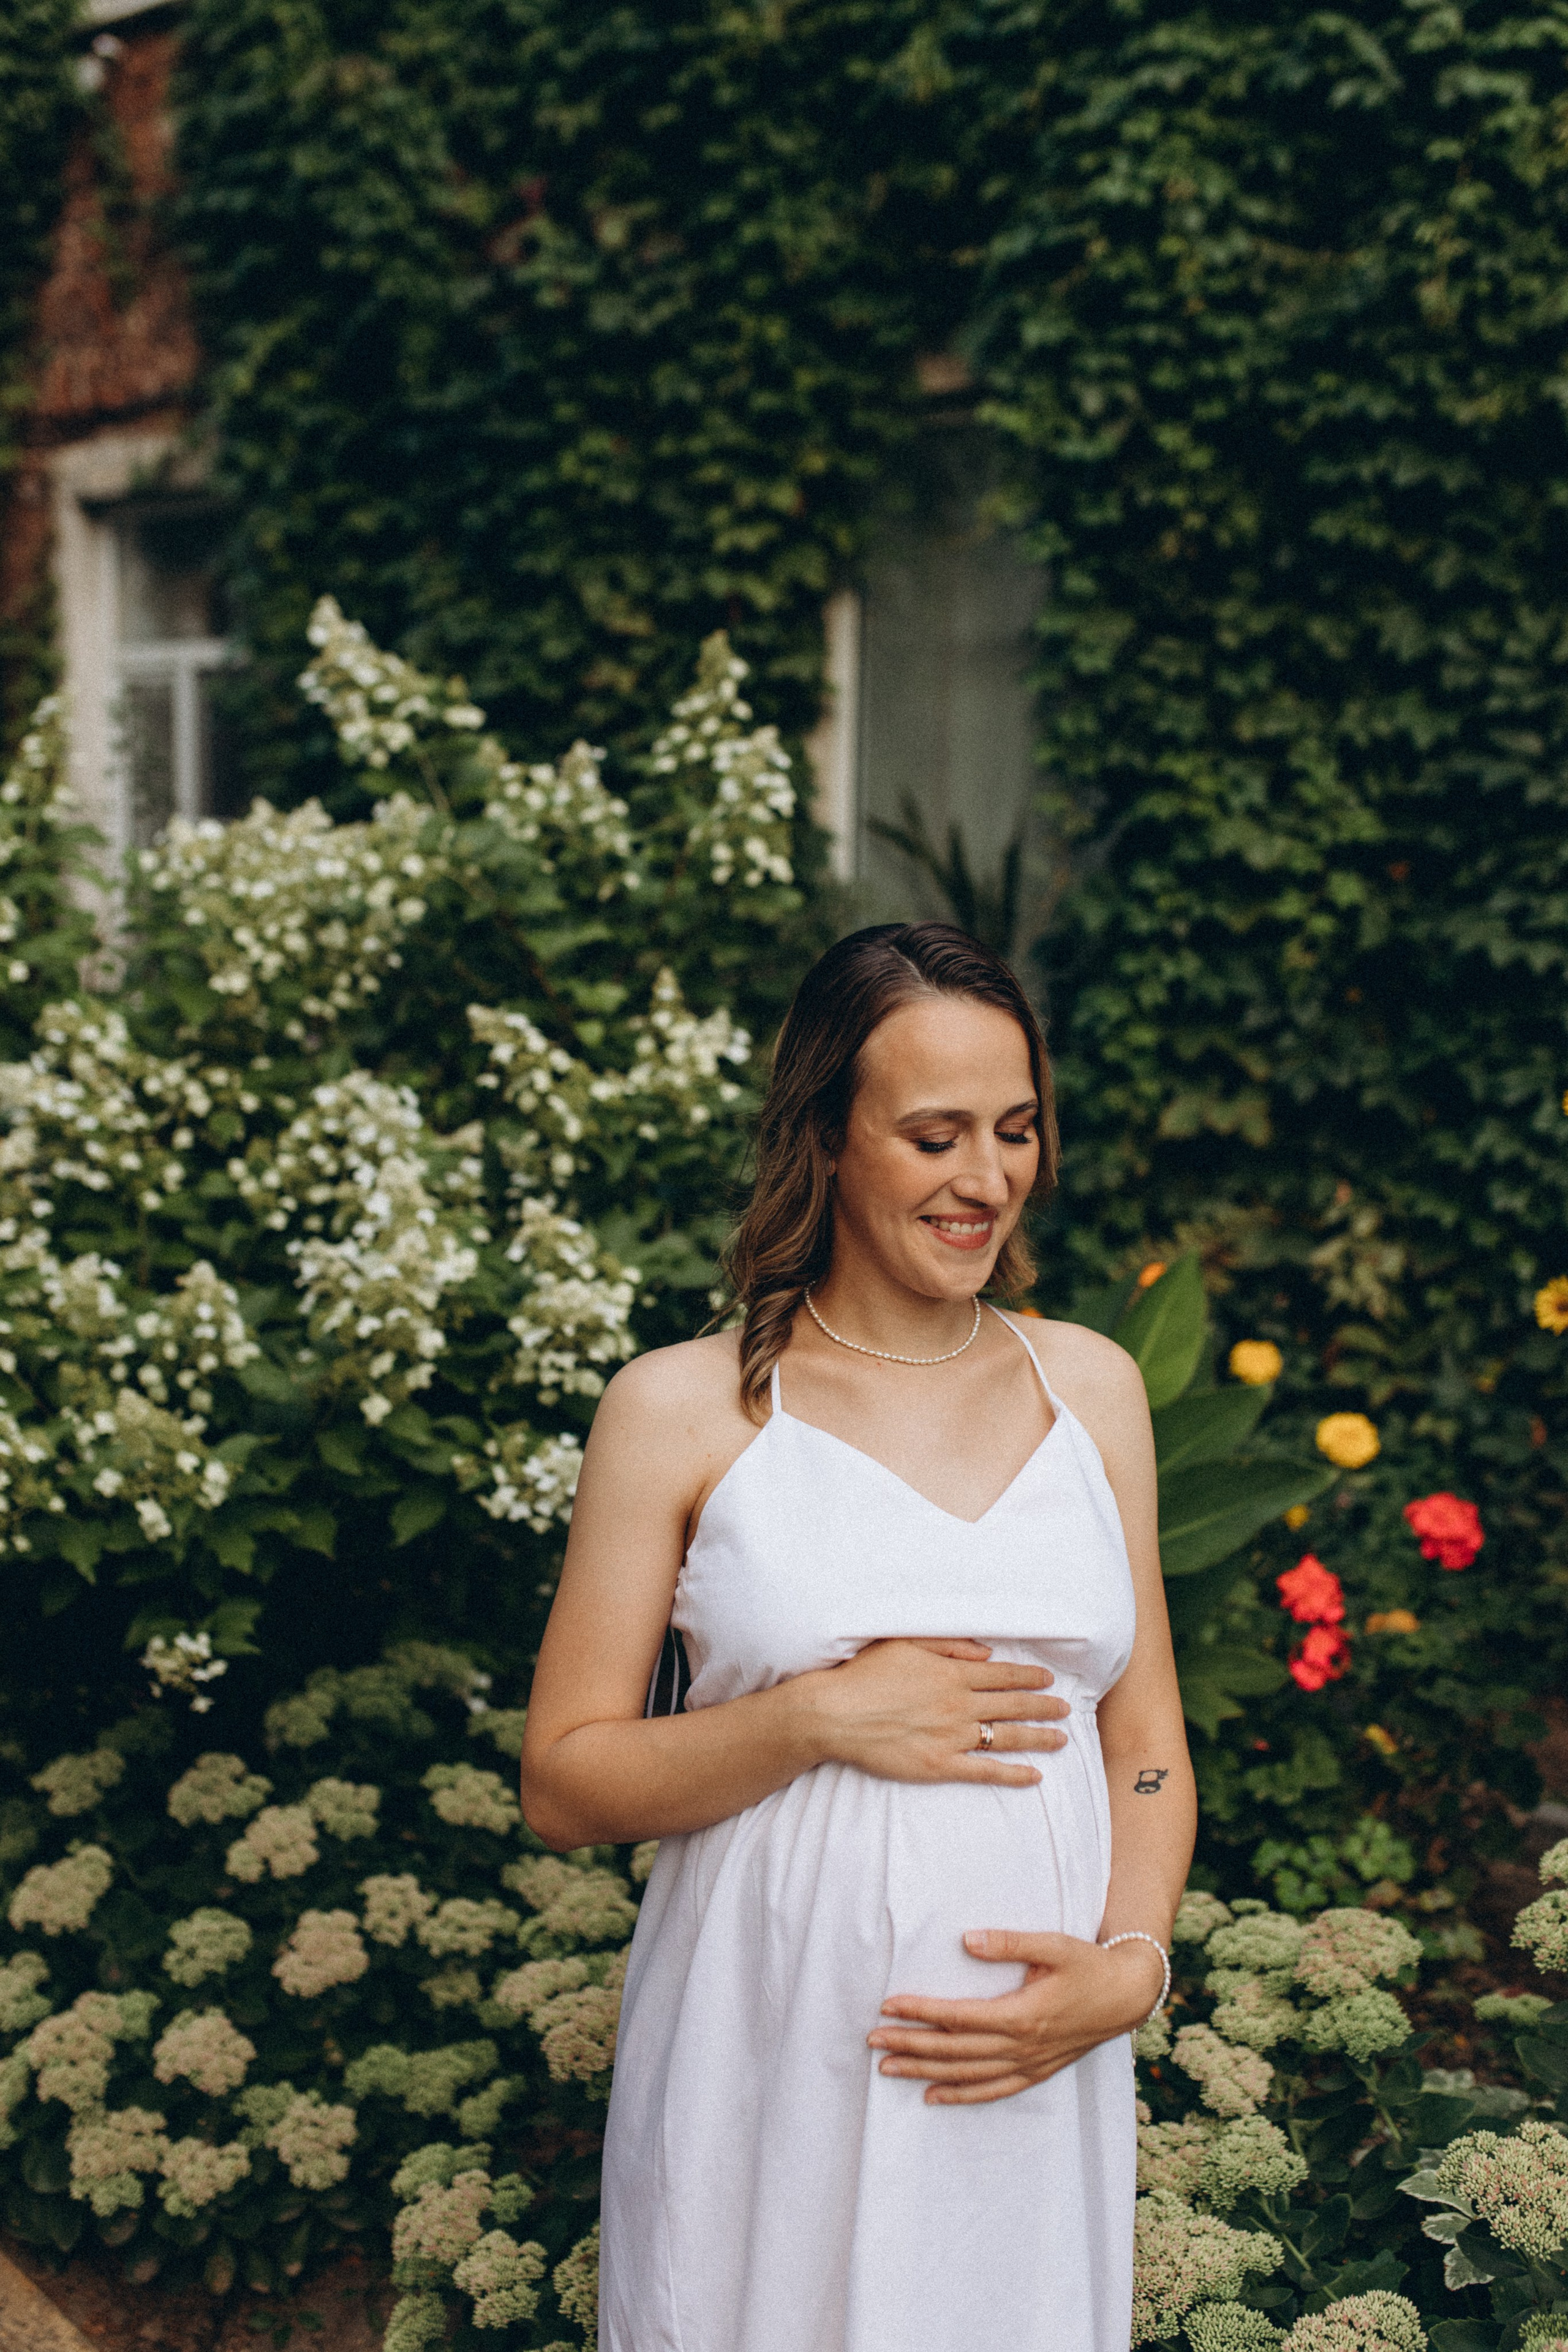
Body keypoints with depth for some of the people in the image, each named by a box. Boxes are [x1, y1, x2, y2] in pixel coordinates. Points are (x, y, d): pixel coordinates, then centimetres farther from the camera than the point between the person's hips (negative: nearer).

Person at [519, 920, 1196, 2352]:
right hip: (769, 2078, -2)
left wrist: (1130, 1968, -6)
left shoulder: (1092, 1389, 7)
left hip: (1030, 2093, 3)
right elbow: (562, 1786, -3)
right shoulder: (681, 1412, -4)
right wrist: (818, 1716, -16)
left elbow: (1146, 1744, 11)